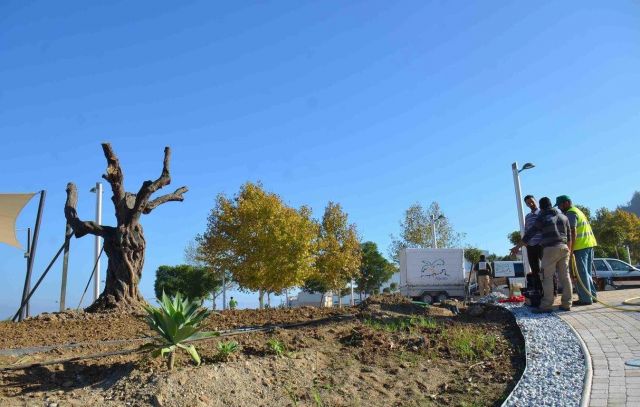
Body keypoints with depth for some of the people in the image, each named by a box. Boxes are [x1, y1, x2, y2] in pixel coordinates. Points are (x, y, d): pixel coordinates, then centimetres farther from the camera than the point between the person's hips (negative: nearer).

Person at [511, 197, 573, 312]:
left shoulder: (542, 218, -2)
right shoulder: (563, 217, 14)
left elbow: (529, 234, -3)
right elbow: (569, 235, 17)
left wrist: (517, 247, 2)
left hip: (550, 249, -6)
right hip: (564, 248, 6)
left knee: (547, 277, -5)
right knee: (565, 276, 8)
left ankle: (547, 305, -9)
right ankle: (566, 304, 10)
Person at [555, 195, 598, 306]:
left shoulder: (570, 213, -8)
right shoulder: (577, 211, 23)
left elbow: (573, 232, -16)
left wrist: (571, 248, -17)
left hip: (581, 246, -10)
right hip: (589, 244, 10)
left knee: (581, 273, -6)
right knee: (587, 272, 16)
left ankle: (585, 298, -5)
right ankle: (592, 295, 20)